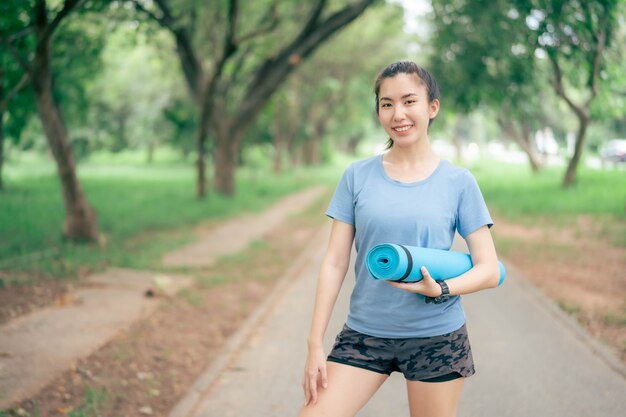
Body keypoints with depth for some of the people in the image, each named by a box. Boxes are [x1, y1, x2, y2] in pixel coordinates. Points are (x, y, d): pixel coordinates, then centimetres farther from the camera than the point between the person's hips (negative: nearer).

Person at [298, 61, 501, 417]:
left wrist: (441, 290, -20)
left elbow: (489, 270, -1)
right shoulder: (358, 176, 1)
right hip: (364, 334, 1)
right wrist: (315, 344, -4)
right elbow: (334, 264, 1)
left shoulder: (459, 182, -1)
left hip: (437, 337, -1)